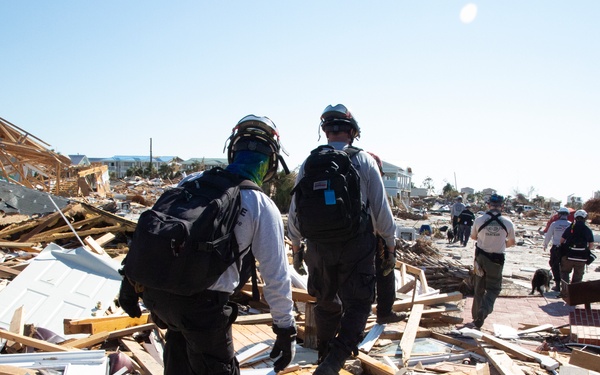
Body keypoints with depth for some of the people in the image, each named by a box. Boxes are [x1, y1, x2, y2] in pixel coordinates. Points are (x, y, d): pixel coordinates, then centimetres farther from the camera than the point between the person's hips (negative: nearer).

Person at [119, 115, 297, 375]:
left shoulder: (192, 182, 11)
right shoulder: (262, 207, -2)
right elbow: (276, 277, -2)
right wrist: (286, 331, 8)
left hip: (153, 287, 5)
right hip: (201, 301, -5)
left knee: (179, 338, 33)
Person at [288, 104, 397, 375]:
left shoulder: (308, 164, 2)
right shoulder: (364, 161, -5)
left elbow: (295, 211, 7)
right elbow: (380, 208, -4)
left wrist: (295, 245, 20)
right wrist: (390, 241, 9)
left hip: (319, 246, 3)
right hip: (356, 245, -3)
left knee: (327, 304, 20)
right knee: (357, 305, 7)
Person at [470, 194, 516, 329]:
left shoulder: (479, 220, -11)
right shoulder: (507, 223, -11)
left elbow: (473, 237, 8)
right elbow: (511, 242, 6)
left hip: (481, 257, 2)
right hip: (496, 259, -2)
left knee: (479, 288, 16)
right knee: (493, 288, 9)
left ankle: (476, 315, 25)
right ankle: (484, 310, -14)